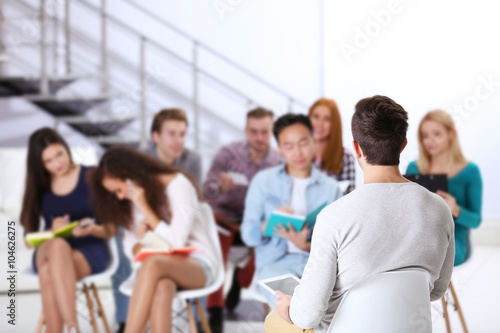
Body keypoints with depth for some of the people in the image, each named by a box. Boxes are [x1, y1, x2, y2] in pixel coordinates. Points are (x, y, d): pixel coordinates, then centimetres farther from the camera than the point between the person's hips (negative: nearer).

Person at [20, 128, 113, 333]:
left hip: (88, 250, -2)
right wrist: (52, 230, -9)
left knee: (48, 273, -36)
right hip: (48, 251, 2)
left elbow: (110, 230, 5)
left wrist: (92, 230, -17)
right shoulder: (39, 186, 13)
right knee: (58, 246, -37)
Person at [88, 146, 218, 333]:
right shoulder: (133, 198, 9)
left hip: (197, 264, -4)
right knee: (161, 289, -37)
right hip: (160, 269, 4)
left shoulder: (178, 186, -10)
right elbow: (130, 242, 9)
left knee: (153, 265, -39)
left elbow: (176, 242, -15)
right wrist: (139, 249, -15)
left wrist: (144, 208, -16)